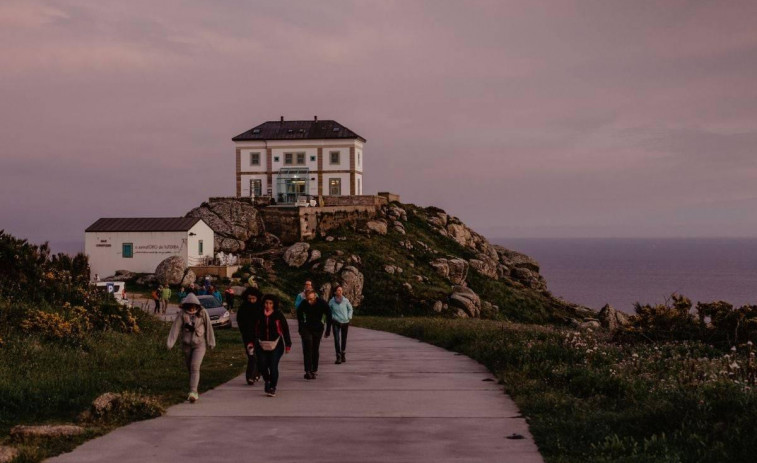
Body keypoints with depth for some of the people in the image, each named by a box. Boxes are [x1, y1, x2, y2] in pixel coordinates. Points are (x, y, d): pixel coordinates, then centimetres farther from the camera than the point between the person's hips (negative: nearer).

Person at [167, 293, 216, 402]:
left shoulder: (203, 313, -6)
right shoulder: (182, 313, -6)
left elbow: (208, 328, 1)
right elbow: (176, 327, -10)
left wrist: (211, 342, 6)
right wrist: (170, 343, -16)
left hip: (200, 344, -2)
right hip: (186, 344, 2)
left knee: (195, 367, -15)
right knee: (190, 368, 10)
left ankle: (193, 391, -22)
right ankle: (193, 391, 22)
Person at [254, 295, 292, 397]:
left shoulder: (278, 315, -2)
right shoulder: (260, 315, 4)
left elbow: (285, 330, 0)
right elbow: (256, 330, 10)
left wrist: (288, 344, -1)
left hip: (275, 344, -2)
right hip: (262, 345, 2)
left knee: (273, 367, -6)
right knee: (262, 366, -2)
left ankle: (272, 388, 8)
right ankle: (267, 381, 28)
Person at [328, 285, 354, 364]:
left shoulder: (346, 300, -2)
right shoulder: (332, 301, -5)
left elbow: (350, 309, 12)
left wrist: (349, 317, 2)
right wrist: (332, 317, -1)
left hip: (345, 322, 2)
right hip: (336, 322, -2)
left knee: (344, 339, 13)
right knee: (337, 339, -11)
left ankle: (343, 354, 32)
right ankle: (338, 357, -11)